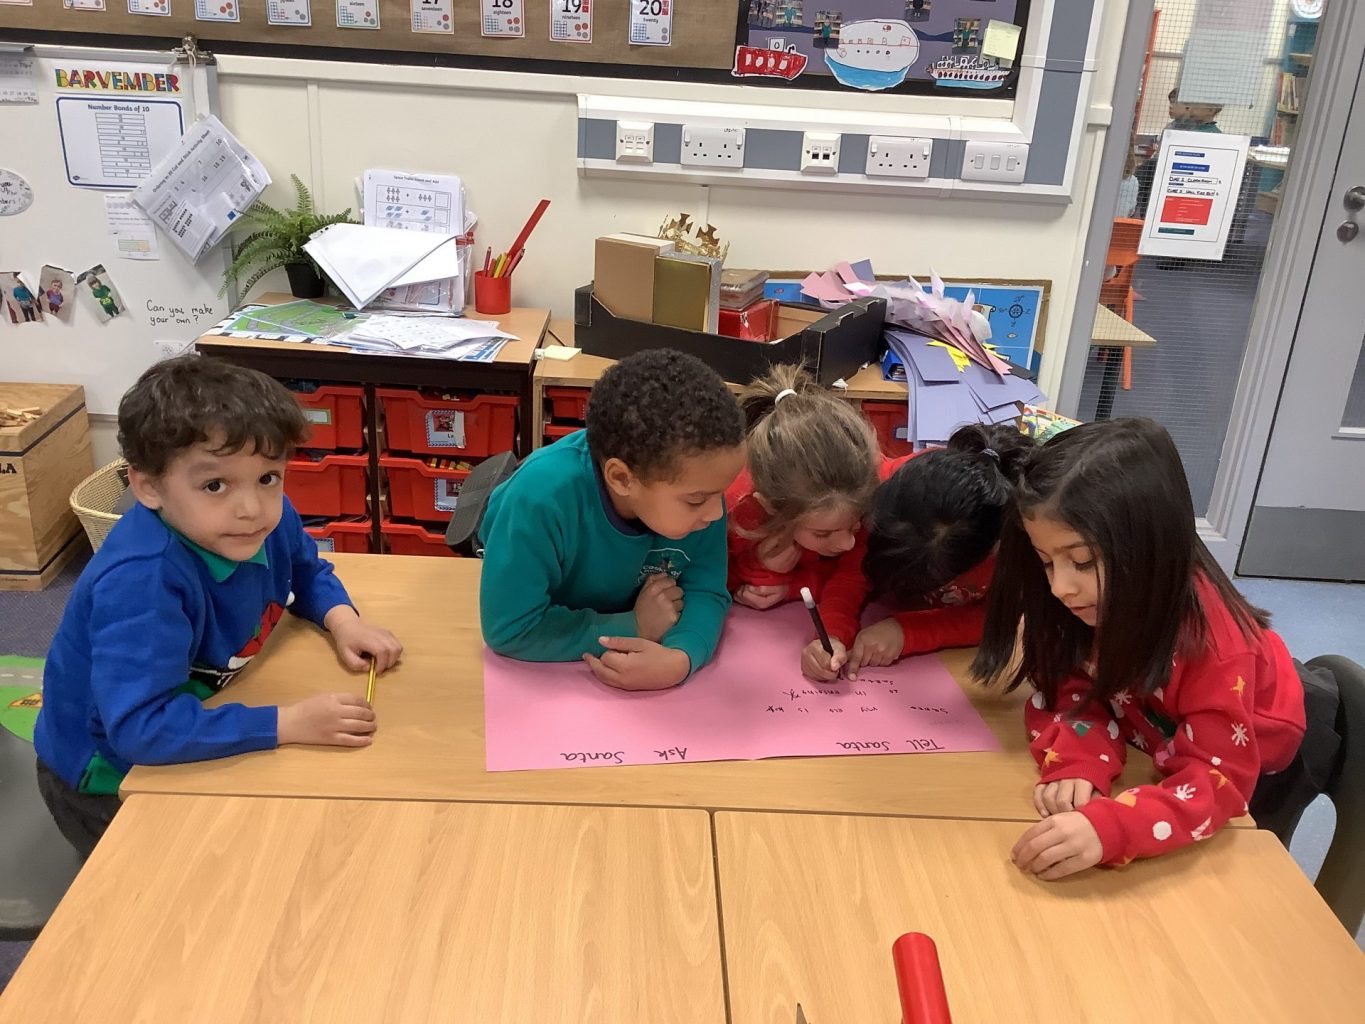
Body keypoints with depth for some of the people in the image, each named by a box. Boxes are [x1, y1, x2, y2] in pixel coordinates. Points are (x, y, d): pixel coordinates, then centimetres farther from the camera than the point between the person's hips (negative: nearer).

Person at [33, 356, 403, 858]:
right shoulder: (142, 582, -39)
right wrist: (288, 723, -43)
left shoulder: (268, 517, -17)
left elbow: (307, 572, 5)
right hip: (106, 778, -6)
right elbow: (141, 727, -44)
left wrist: (342, 620, -14)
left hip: (194, 724, 6)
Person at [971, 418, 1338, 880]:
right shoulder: (1089, 598, -28)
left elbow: (1217, 782, -42)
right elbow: (1068, 694, -21)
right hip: (1162, 735, 4)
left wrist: (1105, 828, -60)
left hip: (1255, 758, -4)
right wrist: (1076, 765, -45)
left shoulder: (1210, 637, -42)